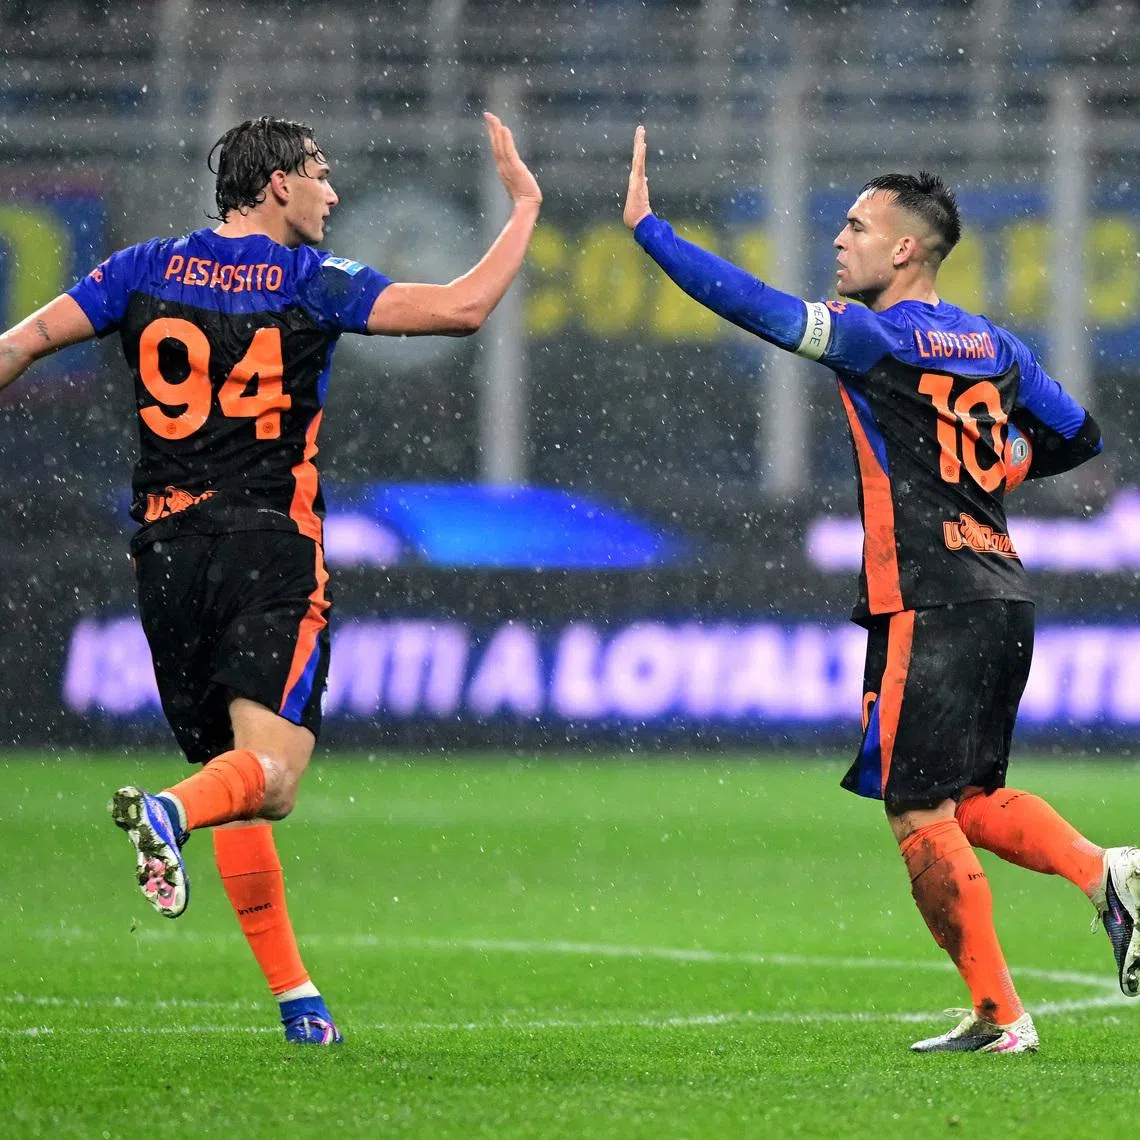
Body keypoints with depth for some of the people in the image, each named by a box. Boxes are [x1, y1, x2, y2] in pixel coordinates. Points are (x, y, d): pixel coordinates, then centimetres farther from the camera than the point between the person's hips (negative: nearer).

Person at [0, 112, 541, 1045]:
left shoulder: (146, 269, 9)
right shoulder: (311, 283, -2)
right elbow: (464, 307, -7)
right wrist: (525, 204, 6)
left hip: (167, 547, 5)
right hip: (272, 547, -5)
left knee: (231, 771, 12)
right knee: (271, 774, -12)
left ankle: (293, 993, 11)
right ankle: (169, 814, -45)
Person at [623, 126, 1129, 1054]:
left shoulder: (876, 339, -8)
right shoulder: (994, 344, 13)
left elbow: (757, 307, -14)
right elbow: (1079, 437, 22)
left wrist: (647, 227, -8)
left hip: (927, 606, -8)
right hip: (1003, 598, 8)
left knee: (921, 815, -3)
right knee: (967, 800, 19)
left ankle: (998, 1014, -2)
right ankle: (1103, 869, -3)